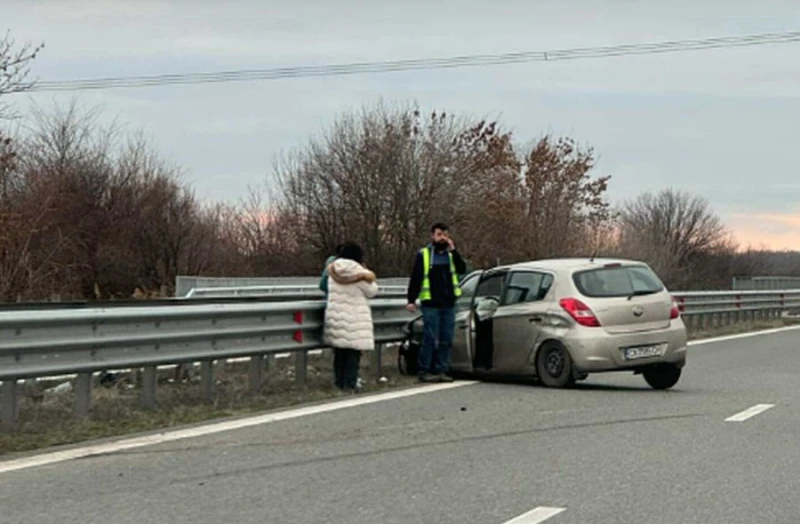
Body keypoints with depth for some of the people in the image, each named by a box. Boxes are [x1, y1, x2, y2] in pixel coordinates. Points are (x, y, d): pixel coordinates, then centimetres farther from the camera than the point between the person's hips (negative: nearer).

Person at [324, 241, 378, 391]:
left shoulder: (333, 272, 5)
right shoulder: (359, 272, -12)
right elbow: (372, 291, -4)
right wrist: (368, 276, 9)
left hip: (336, 316, 5)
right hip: (354, 318, -5)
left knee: (339, 351, 12)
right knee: (353, 351, 0)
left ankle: (339, 381, 16)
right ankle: (351, 383, -2)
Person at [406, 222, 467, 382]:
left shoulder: (452, 254, 14)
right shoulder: (424, 254, 2)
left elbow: (462, 269, -3)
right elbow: (415, 278, -1)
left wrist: (453, 250, -9)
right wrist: (411, 300, -8)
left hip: (449, 304, 4)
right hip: (431, 304, -4)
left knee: (446, 340, 5)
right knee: (430, 339, -6)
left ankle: (441, 371, 10)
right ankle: (425, 371, 0)